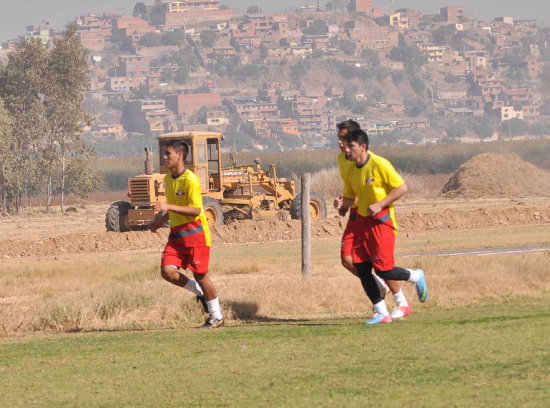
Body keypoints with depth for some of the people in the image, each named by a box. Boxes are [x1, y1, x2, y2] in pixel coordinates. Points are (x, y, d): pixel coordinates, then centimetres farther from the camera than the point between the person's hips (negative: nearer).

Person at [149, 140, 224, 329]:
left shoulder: (190, 180, -16)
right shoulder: (168, 178, 11)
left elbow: (196, 210, -20)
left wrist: (169, 207, -26)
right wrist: (162, 220, 15)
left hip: (194, 232, -7)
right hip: (176, 233, 7)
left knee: (200, 275, -3)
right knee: (167, 271, -9)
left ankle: (216, 317, 12)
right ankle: (200, 292, 15)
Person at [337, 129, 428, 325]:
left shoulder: (379, 165, -15)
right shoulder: (351, 171, 7)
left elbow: (402, 188, -14)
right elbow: (349, 196, 20)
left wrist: (379, 205, -19)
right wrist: (345, 206, -3)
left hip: (381, 221, -7)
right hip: (363, 221, 7)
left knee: (383, 269, -11)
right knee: (361, 268, -2)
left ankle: (416, 277, 18)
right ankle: (381, 313, 7)